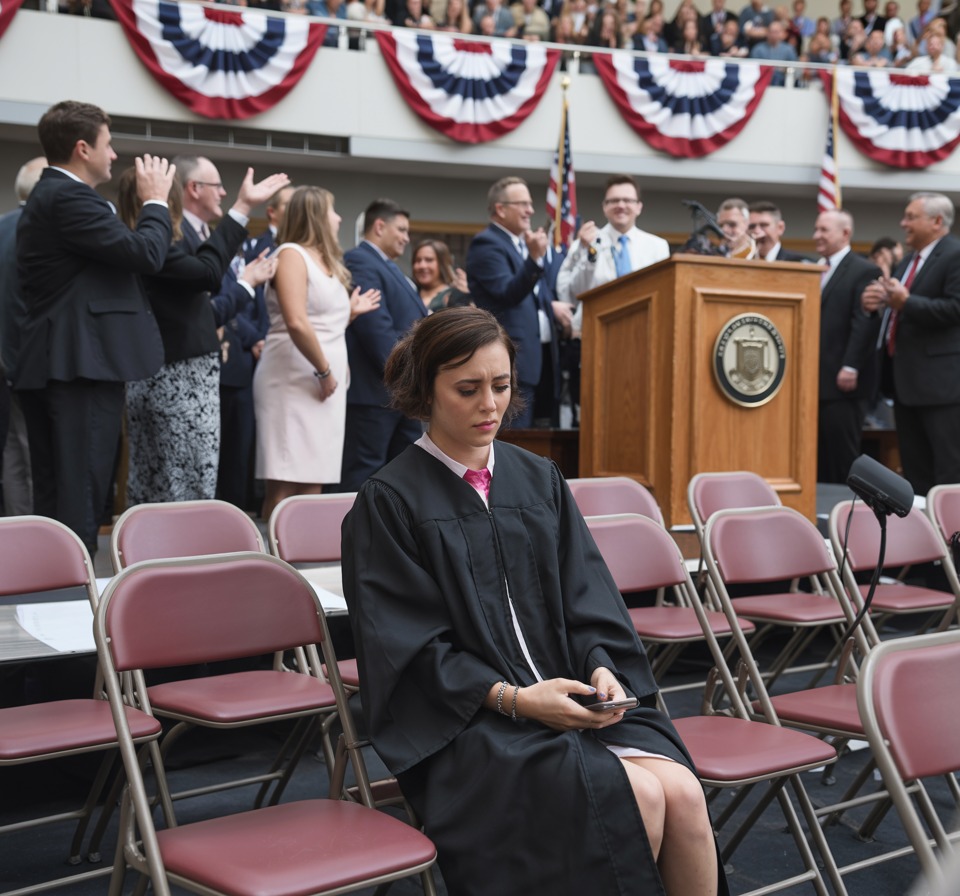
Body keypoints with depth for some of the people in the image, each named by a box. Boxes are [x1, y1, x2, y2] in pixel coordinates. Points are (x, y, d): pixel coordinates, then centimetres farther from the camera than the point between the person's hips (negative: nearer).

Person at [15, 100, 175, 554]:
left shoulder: (50, 195, 20)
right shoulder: (69, 197, -13)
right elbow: (146, 253, -17)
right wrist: (155, 201, 0)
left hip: (49, 366, 11)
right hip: (83, 364, -11)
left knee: (52, 499, 12)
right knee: (79, 499, -9)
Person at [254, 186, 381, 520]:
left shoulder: (326, 262, 20)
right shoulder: (292, 254, -7)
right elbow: (296, 323, -20)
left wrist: (350, 311, 15)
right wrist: (325, 371, -16)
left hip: (325, 387, 9)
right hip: (294, 383, -9)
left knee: (313, 486, 7)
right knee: (284, 486, -10)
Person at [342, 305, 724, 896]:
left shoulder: (540, 480, 14)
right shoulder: (389, 502, -2)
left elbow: (586, 601, 11)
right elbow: (411, 650, -7)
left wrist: (601, 666, -9)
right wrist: (513, 697, -17)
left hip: (573, 698, 5)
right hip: (468, 721, -5)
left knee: (683, 793, -23)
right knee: (636, 797, -26)